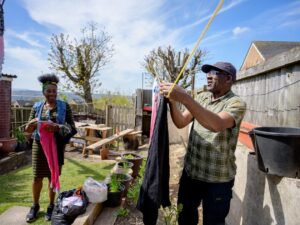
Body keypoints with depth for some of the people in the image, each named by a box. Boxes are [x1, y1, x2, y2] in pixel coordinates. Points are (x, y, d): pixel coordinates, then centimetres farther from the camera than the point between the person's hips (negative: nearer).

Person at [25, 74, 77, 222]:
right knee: (37, 177, 8)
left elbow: (72, 127, -7)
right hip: (39, 145, 2)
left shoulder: (64, 106, -4)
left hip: (57, 146, -1)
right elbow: (28, 129, 3)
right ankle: (35, 205, 31)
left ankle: (51, 206, 28)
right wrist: (32, 123, -20)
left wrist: (58, 127, -26)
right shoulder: (37, 107, 2)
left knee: (53, 176, 9)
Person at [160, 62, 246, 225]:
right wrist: (172, 102, -20)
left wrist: (184, 98, -39)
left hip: (217, 179, -5)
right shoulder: (201, 97, 4)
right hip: (190, 171, 5)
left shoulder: (236, 103, -14)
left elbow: (217, 124, -34)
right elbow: (181, 123, -3)